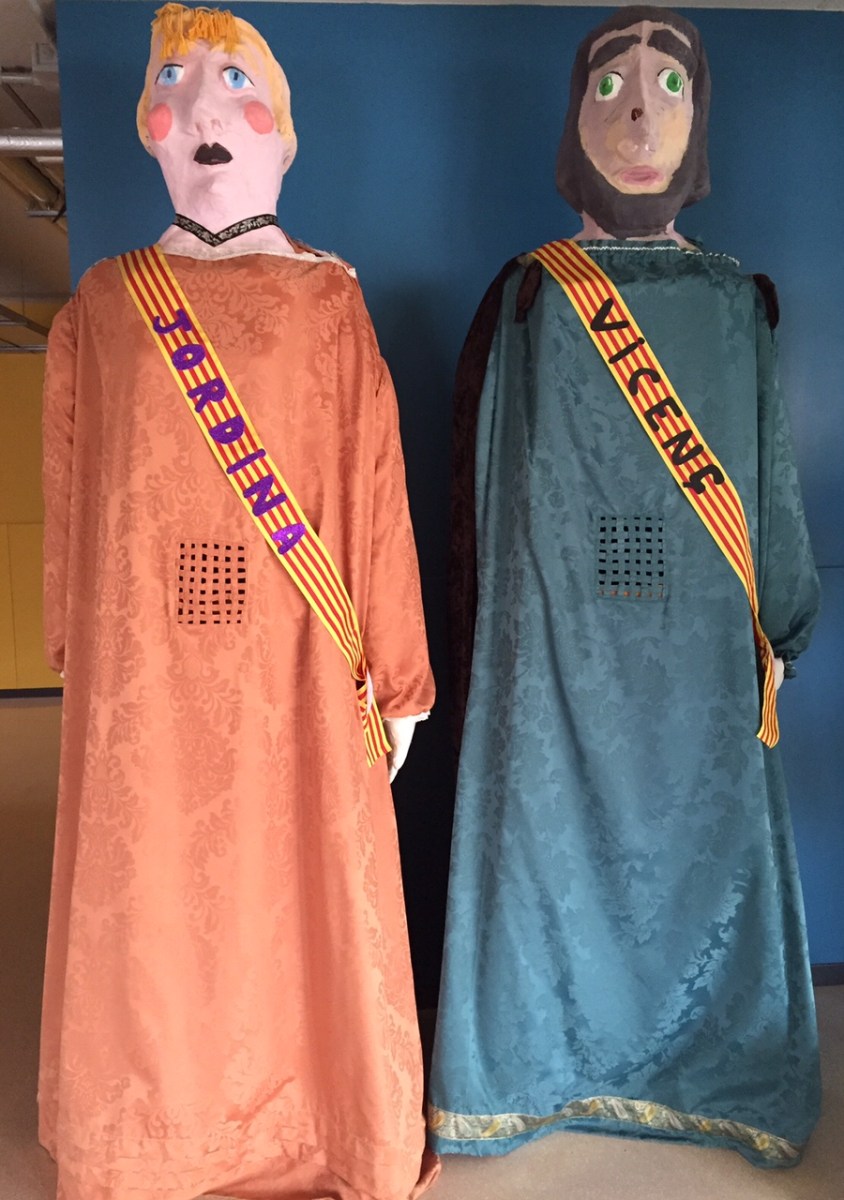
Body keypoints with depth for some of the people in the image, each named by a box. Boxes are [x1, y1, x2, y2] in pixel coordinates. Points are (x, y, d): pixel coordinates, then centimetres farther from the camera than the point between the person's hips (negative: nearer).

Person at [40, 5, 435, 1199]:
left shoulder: (330, 305, 4)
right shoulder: (103, 304, 9)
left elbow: (377, 495, 0)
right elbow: (70, 497, 10)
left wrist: (397, 677, -1)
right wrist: (77, 652, 9)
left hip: (291, 671, -1)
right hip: (146, 674, 2)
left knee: (303, 891, 8)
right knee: (149, 901, 11)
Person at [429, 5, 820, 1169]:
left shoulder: (738, 304, 6)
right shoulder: (526, 301, 0)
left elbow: (768, 482, 9)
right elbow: (482, 486, 0)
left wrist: (772, 634, 7)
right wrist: (486, 646, -2)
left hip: (698, 651, 3)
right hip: (557, 646, -2)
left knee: (703, 844, 13)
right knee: (553, 844, 8)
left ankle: (710, 1062, 38)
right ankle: (538, 1061, 32)